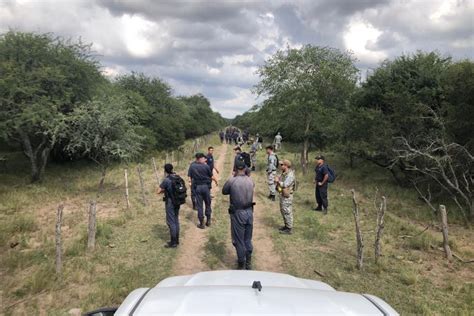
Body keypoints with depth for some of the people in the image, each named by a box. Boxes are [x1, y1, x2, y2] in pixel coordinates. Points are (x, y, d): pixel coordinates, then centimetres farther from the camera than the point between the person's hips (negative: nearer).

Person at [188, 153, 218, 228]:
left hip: (197, 187, 1)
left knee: (199, 205, 7)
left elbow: (189, 176, -2)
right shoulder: (206, 166, -9)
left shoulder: (192, 166, -4)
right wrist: (216, 181, 16)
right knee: (208, 204, 16)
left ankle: (201, 223, 11)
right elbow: (212, 177, -2)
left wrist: (190, 182, 16)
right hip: (206, 186, -1)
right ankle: (208, 220, 22)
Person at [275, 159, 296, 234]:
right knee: (283, 211, 19)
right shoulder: (284, 173, 8)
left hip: (287, 196, -10)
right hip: (282, 194, 10)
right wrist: (278, 179, -1)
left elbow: (285, 185, -28)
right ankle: (286, 225, 32)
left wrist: (278, 181, -14)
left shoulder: (290, 175, -22)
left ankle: (289, 229, 8)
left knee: (287, 212, -1)